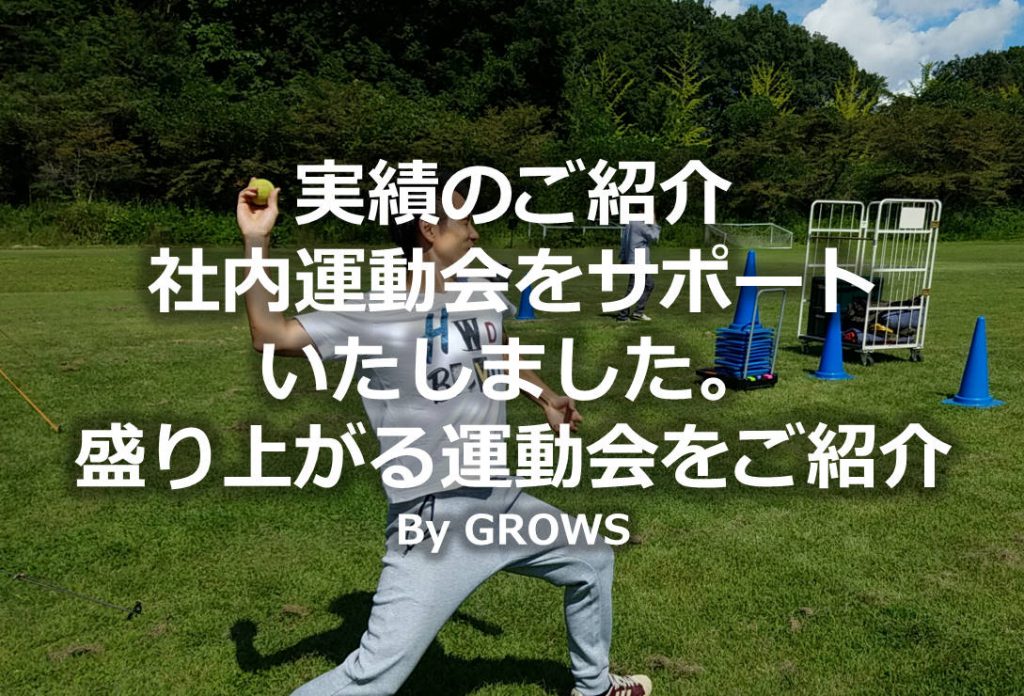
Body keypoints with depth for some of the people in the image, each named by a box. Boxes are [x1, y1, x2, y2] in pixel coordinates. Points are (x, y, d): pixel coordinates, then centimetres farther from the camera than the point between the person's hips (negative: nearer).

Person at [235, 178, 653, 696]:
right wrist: (256, 242, -28)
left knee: (594, 562, 25)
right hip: (435, 523, -7)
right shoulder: (376, 314, -15)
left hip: (505, 503, 8)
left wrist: (546, 398, 39)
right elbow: (271, 336, -22)